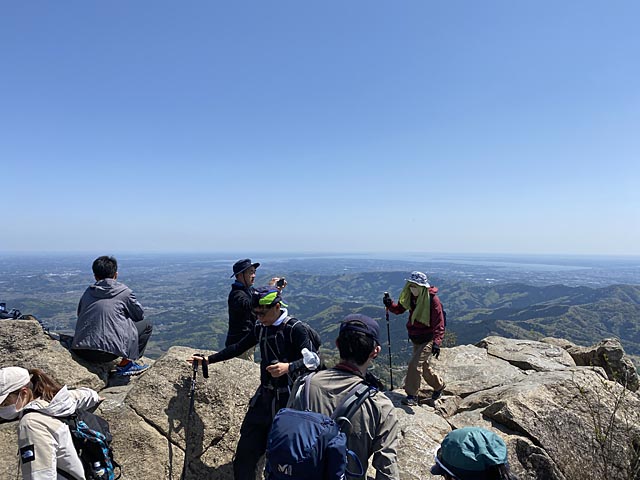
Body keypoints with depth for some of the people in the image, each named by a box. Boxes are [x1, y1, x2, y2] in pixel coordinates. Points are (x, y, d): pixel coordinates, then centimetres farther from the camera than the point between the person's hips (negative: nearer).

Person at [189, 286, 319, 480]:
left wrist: (289, 367, -35)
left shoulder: (295, 329, -14)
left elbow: (313, 359, -18)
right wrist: (208, 360, 18)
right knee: (244, 456, 7)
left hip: (287, 400, -6)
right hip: (264, 397, 6)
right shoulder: (260, 327, 6)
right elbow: (239, 347, 17)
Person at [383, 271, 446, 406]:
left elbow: (439, 324, -22)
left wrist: (437, 343, -29)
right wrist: (390, 304, -17)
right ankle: (439, 386, 44)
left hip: (428, 340, -7)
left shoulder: (433, 300, -22)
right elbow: (400, 309, 4)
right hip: (416, 339, 7)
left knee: (415, 364, -13)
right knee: (425, 366, 20)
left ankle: (412, 395, 2)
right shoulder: (411, 297, -3)